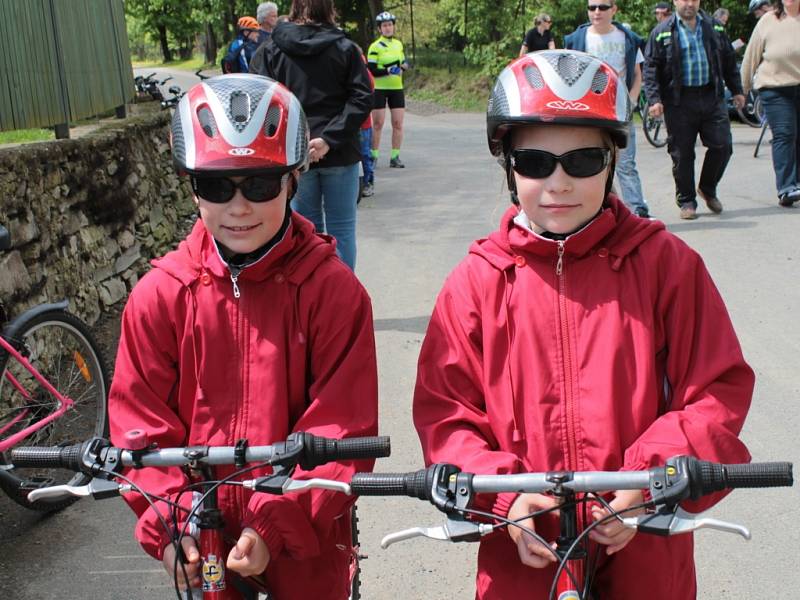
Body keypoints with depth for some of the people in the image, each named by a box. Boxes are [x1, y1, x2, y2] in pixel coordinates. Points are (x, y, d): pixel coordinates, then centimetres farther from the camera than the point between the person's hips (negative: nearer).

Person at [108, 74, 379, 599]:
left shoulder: (333, 289, -13)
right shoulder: (162, 293, -6)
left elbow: (344, 425, -14)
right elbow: (142, 424, -3)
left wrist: (277, 522, -20)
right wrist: (168, 524, -13)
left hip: (306, 539, -2)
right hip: (203, 541, 2)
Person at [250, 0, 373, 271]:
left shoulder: (272, 49, 0)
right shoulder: (345, 48, 0)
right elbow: (362, 99, -10)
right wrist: (330, 139, -15)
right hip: (340, 154, 0)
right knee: (341, 228, 8)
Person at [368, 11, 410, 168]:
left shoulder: (398, 44, 13)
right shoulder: (375, 47, -6)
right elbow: (371, 70, -12)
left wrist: (403, 66, 2)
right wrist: (388, 70, -24)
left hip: (397, 88, 5)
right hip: (379, 89, -5)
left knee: (398, 123, 1)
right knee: (378, 124, -2)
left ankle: (395, 157, 7)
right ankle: (373, 157, 8)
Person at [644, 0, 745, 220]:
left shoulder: (715, 27, 12)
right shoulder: (662, 32, 2)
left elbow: (729, 61, 19)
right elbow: (650, 69, -1)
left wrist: (736, 90, 17)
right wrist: (654, 99, -11)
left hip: (712, 97, 3)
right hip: (679, 102, -3)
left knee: (722, 145, -1)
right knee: (682, 154, 1)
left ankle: (708, 189, 22)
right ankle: (686, 201, 14)